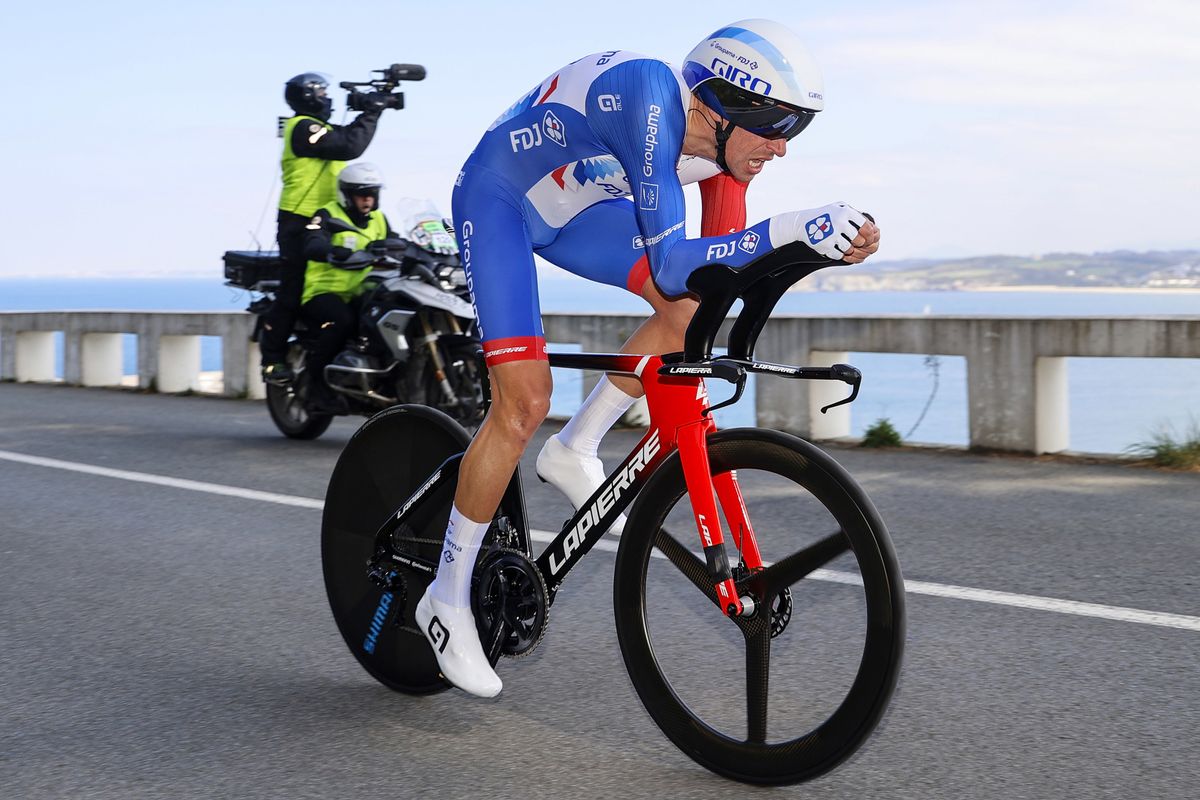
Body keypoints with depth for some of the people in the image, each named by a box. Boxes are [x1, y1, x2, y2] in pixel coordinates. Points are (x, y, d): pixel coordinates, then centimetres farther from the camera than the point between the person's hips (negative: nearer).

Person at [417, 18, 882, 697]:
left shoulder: (726, 138, -14)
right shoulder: (652, 100, -36)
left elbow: (725, 258, -1)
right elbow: (671, 264, -40)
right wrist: (792, 228, -49)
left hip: (570, 207, 7)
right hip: (497, 200, -7)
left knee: (695, 305, -12)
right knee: (525, 403, -15)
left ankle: (576, 451, 6)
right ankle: (448, 599, 0)